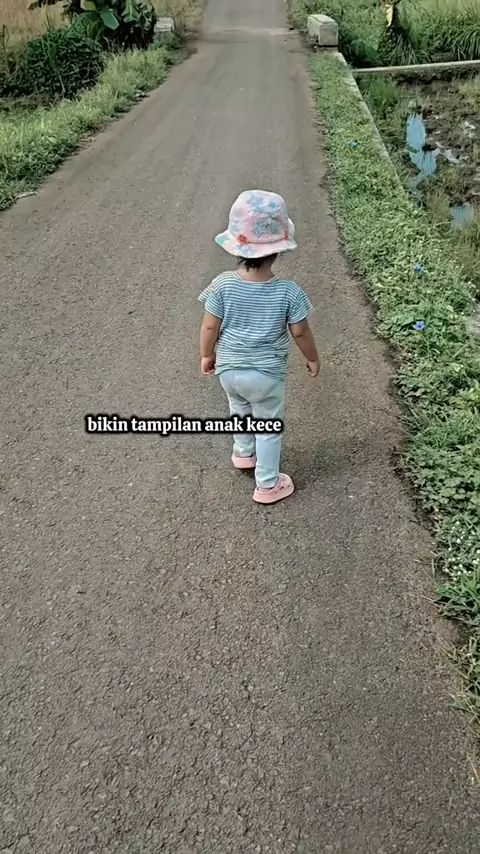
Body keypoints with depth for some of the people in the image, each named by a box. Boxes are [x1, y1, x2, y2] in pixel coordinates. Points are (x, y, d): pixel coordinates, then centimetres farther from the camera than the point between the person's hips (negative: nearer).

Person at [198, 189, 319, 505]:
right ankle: (268, 484, 28)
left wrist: (207, 356, 9)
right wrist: (313, 359, 9)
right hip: (267, 374, -3)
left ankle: (244, 453, 56)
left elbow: (210, 327, -10)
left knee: (240, 411, 31)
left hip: (229, 369, 3)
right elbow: (300, 332, -10)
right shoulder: (288, 291, -20)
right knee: (269, 426, 16)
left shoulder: (223, 285, -18)